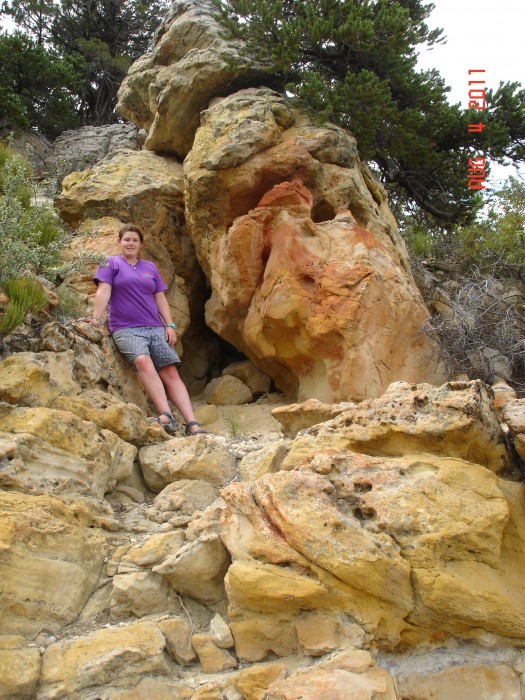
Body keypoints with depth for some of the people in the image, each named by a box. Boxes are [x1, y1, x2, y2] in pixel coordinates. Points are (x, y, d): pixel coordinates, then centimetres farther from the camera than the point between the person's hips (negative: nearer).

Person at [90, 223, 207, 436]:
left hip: (155, 328, 4)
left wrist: (170, 325, 7)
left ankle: (193, 425, -21)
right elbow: (103, 291, -2)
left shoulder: (150, 267, 22)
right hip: (125, 329, -4)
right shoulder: (111, 263, 11)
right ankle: (166, 415, -43)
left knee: (170, 372, -12)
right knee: (143, 361, -33)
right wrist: (96, 318, -16)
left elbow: (160, 298, 19)